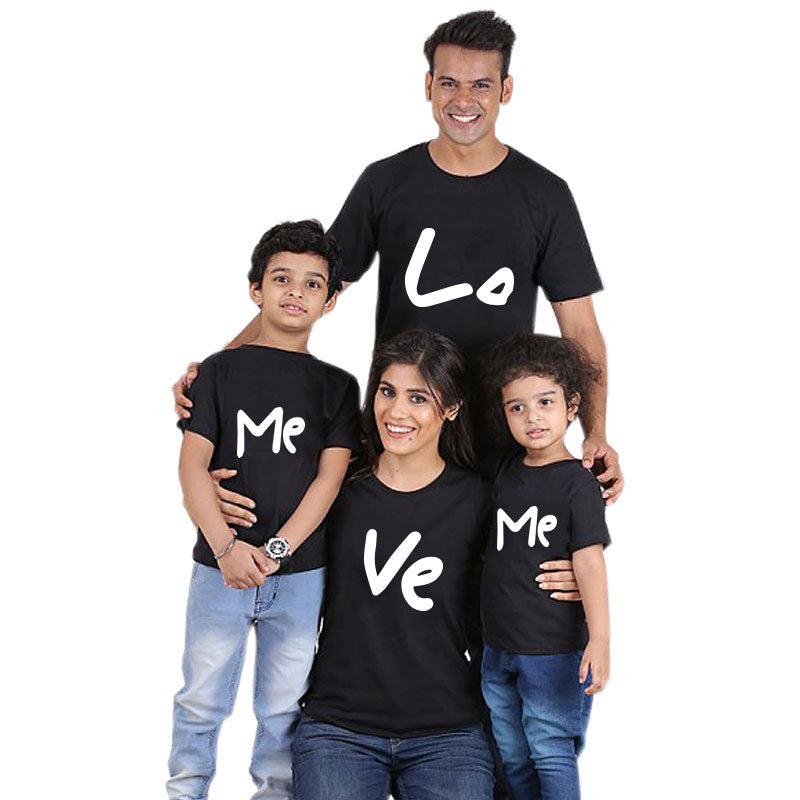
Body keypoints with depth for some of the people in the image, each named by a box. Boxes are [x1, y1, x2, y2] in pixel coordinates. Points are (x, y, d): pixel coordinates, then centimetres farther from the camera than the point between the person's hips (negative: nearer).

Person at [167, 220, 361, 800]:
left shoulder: (336, 385, 6)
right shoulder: (220, 370, 3)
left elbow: (330, 476, -2)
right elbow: (193, 465, -5)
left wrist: (276, 551, -14)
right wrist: (227, 547, -18)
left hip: (301, 572, 1)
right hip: (220, 567, -1)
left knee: (283, 705, 9)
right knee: (202, 699, 7)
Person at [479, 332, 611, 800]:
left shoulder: (579, 484, -10)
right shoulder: (507, 472, 7)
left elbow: (589, 561, -16)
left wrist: (599, 639, -25)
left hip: (554, 652, -6)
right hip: (498, 648, 6)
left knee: (551, 755, 0)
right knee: (512, 759, 14)